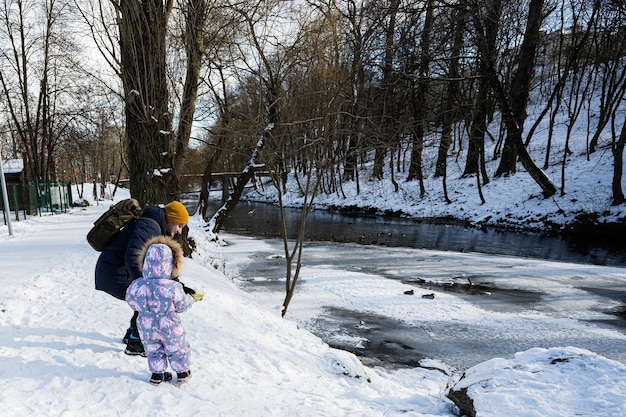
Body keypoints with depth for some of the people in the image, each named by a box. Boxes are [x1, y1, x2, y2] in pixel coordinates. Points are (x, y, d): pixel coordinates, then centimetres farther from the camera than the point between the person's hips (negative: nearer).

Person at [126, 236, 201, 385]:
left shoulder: (136, 285, -20)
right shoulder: (173, 288, -30)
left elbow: (131, 301, -1)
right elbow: (182, 305, -14)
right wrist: (193, 298, 6)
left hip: (147, 328, 3)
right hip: (169, 327, -2)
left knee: (153, 350, 26)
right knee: (177, 349, 21)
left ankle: (157, 374, 36)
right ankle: (182, 373, 35)